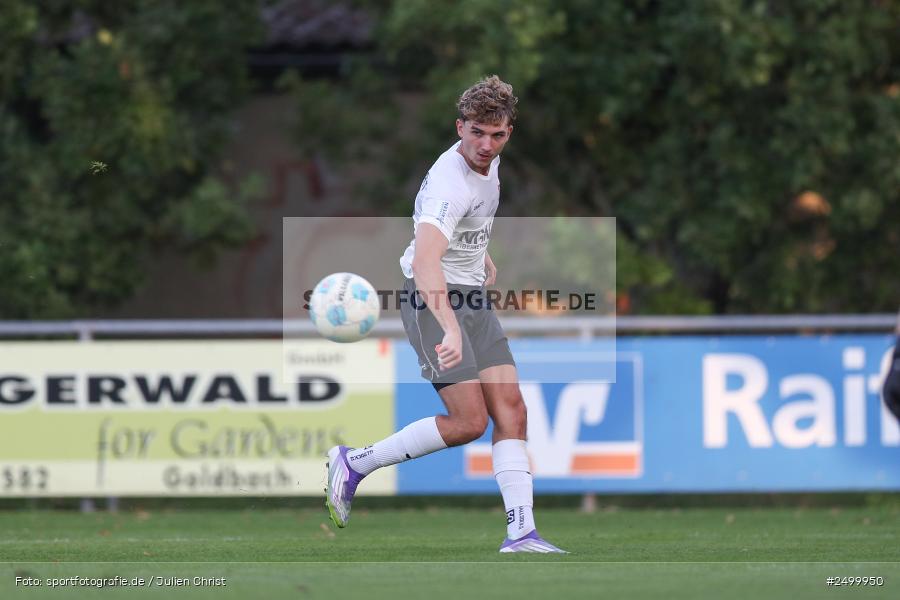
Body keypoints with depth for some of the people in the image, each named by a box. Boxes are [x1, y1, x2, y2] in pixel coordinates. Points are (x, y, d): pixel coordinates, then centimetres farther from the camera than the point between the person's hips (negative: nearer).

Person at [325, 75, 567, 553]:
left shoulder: (487, 161, 4)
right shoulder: (450, 185, -27)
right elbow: (424, 262, -42)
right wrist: (451, 329, -54)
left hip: (471, 298, 9)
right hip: (433, 299, -9)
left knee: (511, 409, -4)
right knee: (469, 422, -14)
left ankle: (521, 532, -8)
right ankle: (354, 463, 3)